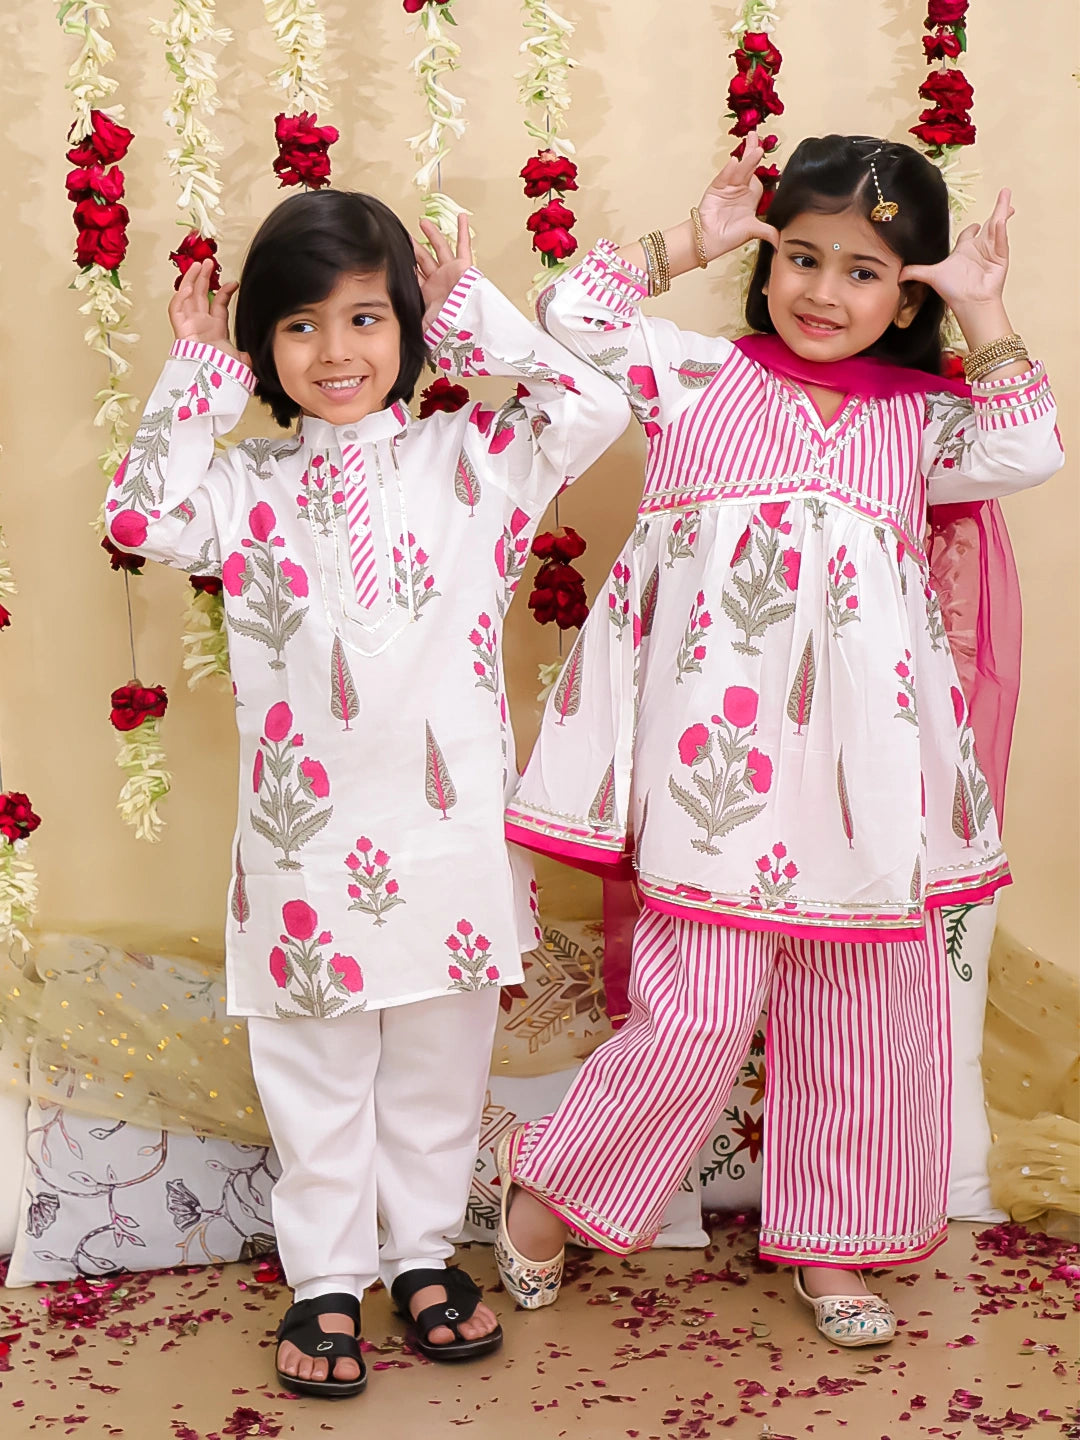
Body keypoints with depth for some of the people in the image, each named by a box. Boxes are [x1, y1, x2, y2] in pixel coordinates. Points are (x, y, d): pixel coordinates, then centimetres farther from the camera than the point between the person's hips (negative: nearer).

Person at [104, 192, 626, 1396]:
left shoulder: (468, 459, 2)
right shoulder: (247, 487, 4)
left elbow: (592, 407, -9)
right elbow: (144, 516, -11)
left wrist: (475, 313, -4)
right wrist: (196, 374, -4)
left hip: (448, 830, 0)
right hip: (306, 835, 0)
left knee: (439, 1068, 15)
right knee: (315, 1078, 11)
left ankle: (423, 1251, 34)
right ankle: (326, 1277, 26)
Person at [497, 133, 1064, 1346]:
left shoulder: (919, 419, 14)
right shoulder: (701, 377, 8)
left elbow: (1027, 454, -1)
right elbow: (573, 317, 1)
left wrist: (984, 315, -2)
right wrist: (687, 242, 2)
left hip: (863, 770, 4)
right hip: (720, 752, -4)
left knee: (869, 1011, 10)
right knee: (698, 1014, -5)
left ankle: (828, 1243, 29)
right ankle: (549, 1194, 19)